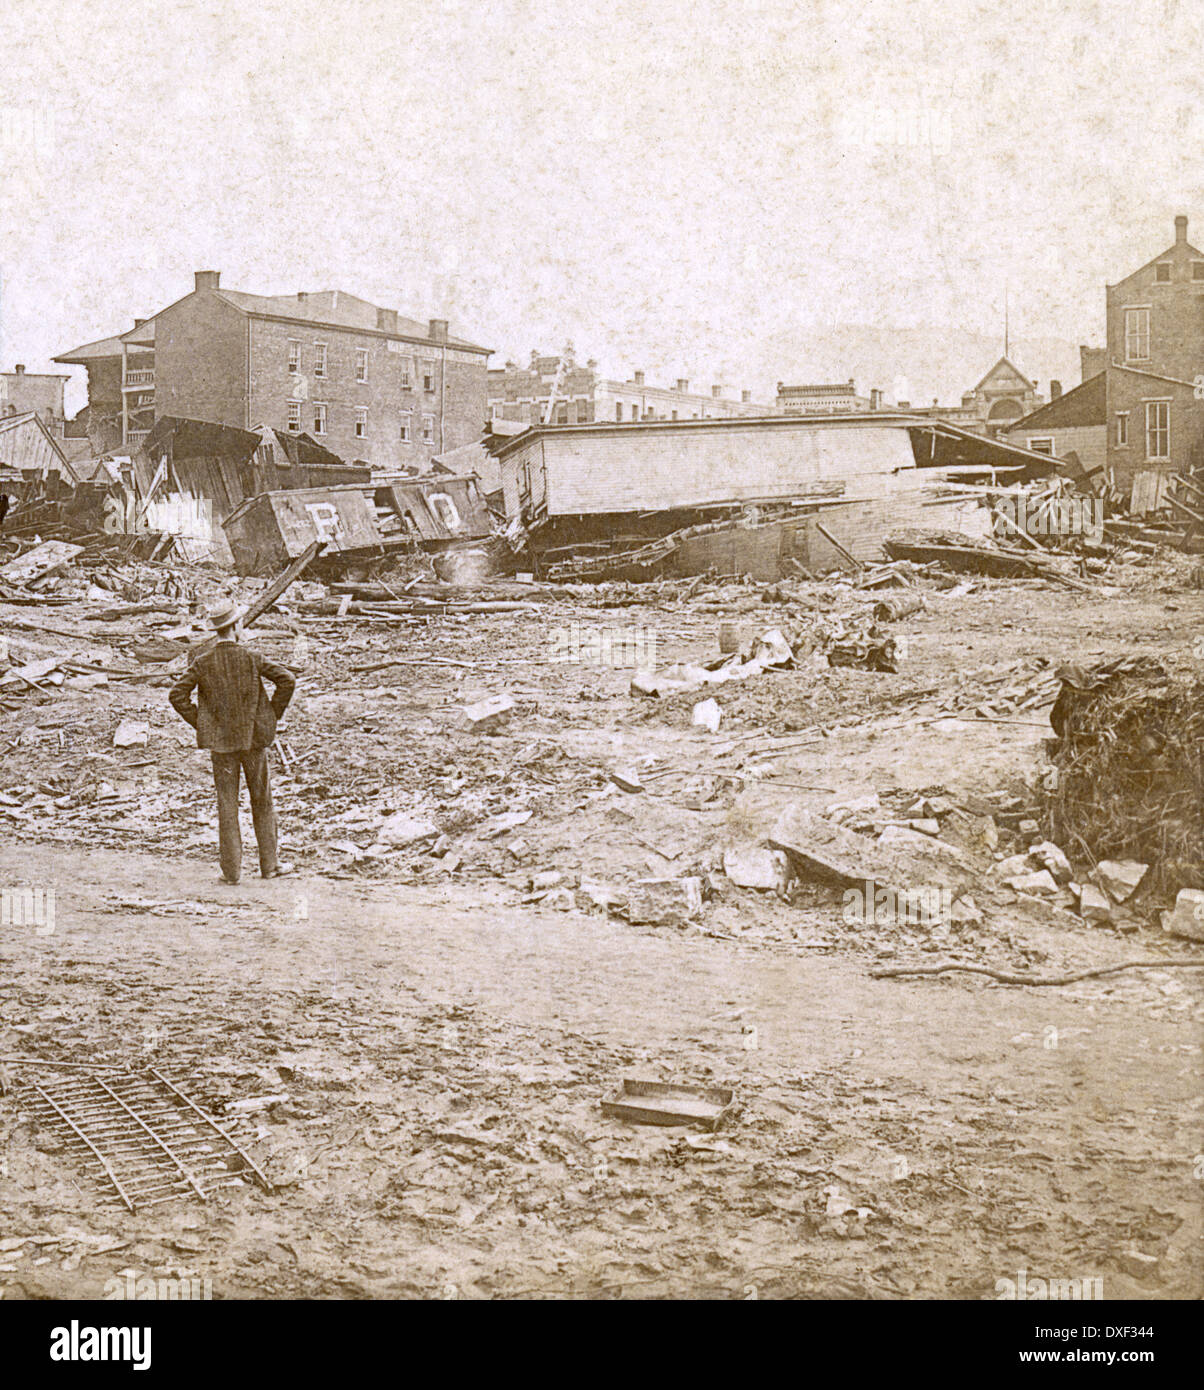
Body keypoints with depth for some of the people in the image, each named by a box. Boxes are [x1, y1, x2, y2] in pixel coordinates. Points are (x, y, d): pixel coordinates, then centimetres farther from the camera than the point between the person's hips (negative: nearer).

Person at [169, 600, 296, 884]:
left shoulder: (202, 663, -5)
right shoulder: (252, 658, -8)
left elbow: (177, 695, -8)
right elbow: (287, 680, -13)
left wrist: (200, 723, 2)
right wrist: (273, 714, -1)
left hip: (220, 742, 1)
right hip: (253, 738, -1)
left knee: (227, 805, 6)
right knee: (262, 802, 12)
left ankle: (231, 869, 5)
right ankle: (269, 864, 17)